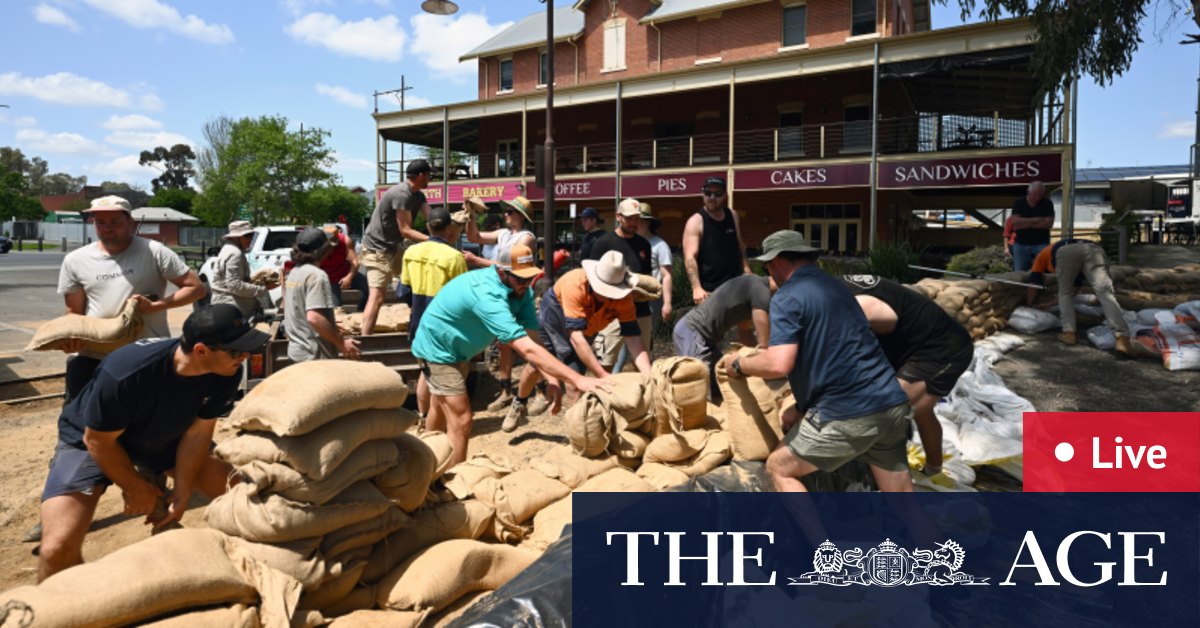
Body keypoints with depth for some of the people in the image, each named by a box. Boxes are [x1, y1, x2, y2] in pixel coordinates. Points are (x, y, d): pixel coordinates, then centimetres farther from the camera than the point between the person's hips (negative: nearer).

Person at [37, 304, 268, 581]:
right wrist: (138, 489, -12)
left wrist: (182, 493, -12)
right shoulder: (126, 373, -39)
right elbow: (98, 441, -24)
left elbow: (198, 432, -12)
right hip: (91, 440, -4)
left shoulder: (226, 373, -25)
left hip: (163, 438, 5)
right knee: (58, 548, -22)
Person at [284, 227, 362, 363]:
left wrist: (331, 328, 26)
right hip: (314, 355, -9)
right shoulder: (316, 275, -17)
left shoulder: (294, 272, 12)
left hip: (297, 350, 9)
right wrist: (341, 343, -20)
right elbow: (313, 317, -27)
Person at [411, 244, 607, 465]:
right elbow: (527, 349, -48)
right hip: (437, 347, -9)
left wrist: (553, 379, -31)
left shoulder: (520, 289, -14)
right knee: (460, 421, -12)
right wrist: (577, 379, -52)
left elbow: (533, 337, -19)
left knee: (441, 411, 26)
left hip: (454, 348, 9)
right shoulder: (487, 294, -41)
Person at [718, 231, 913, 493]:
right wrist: (801, 409, 29)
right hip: (892, 404, 8)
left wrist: (739, 365, 1)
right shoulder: (834, 285, 20)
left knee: (778, 468, 11)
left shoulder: (786, 298, -7)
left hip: (848, 415, -8)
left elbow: (779, 364, -19)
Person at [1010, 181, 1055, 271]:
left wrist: (1025, 224, -11)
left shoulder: (1047, 203, 2)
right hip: (1021, 244, 1)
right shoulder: (1019, 203, 4)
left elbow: (1049, 223, -9)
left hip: (1041, 244, -1)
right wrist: (1035, 220, -11)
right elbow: (1015, 221, -9)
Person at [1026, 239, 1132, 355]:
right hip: (1093, 249, 3)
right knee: (1105, 293, -8)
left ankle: (1069, 333, 5)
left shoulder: (1043, 255, 40)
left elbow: (1033, 285, 33)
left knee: (1065, 293, 17)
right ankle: (1122, 338, -24)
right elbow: (1075, 287, 51)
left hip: (1066, 252, -3)